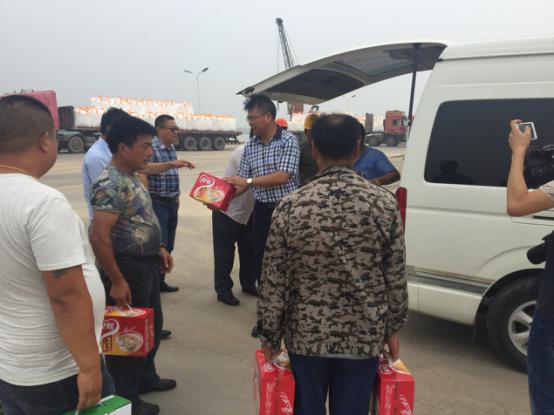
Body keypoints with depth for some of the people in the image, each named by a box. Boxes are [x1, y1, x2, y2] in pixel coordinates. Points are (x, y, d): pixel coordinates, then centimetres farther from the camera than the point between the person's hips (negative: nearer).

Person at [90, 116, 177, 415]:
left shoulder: (132, 177, 8)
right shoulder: (110, 184, -22)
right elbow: (98, 236, -28)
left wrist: (159, 247, 13)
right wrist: (116, 281, -25)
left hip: (147, 265, 10)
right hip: (128, 268, -10)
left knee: (152, 325, 23)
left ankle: (146, 377, 44)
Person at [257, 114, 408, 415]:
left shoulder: (291, 205, -13)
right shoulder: (385, 203, -10)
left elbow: (273, 282, -9)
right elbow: (396, 277, -3)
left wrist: (269, 336, 4)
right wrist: (393, 328, 12)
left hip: (306, 334, 0)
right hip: (364, 335, 1)